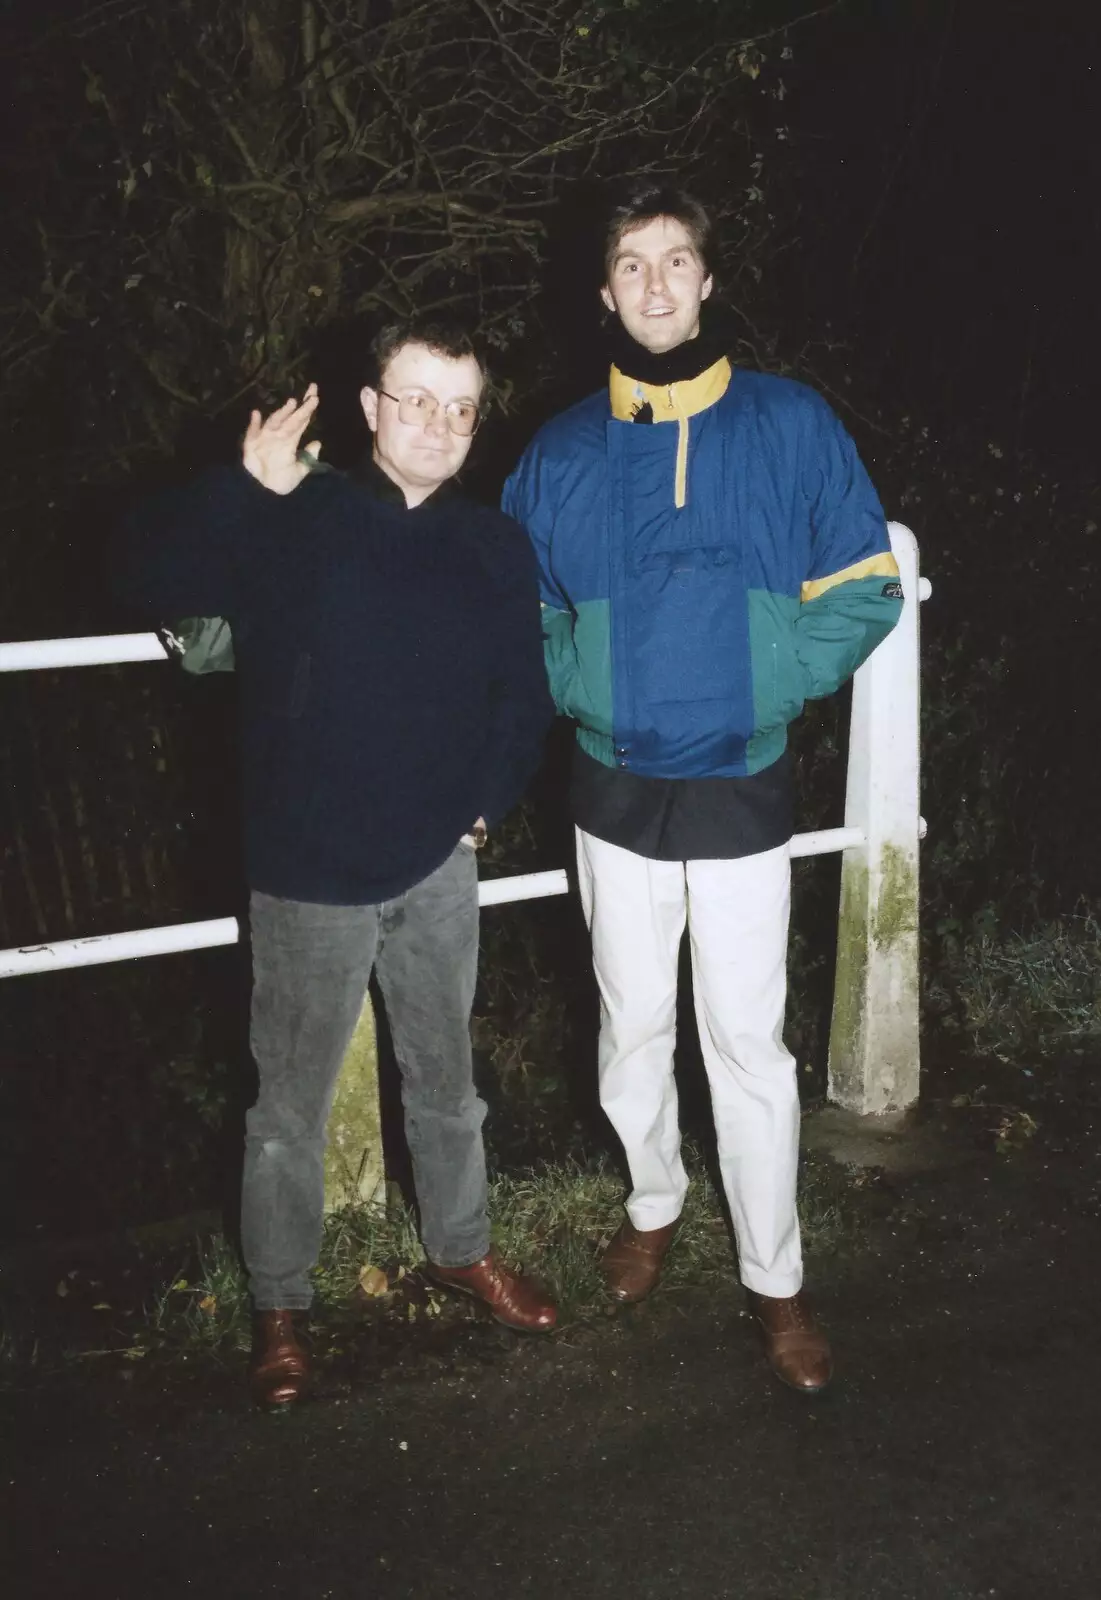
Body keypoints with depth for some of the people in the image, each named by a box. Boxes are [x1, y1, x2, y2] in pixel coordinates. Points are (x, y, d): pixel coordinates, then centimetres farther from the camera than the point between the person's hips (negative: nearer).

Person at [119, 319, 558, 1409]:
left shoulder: (494, 548, 3)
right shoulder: (291, 524, -8)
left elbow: (523, 697, 12)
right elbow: (152, 580, -20)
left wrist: (489, 798, 2)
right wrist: (246, 487, -30)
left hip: (437, 868, 4)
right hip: (309, 876, -3)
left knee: (444, 1080, 21)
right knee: (290, 1106, 9)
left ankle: (460, 1249, 42)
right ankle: (279, 1308, 27)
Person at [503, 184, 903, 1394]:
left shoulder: (792, 427, -4)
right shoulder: (562, 452, 1)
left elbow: (864, 590, -2)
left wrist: (771, 684, -13)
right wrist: (580, 689, -6)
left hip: (742, 790, -2)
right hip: (617, 793, 2)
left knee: (748, 1044, 3)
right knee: (633, 1026, 16)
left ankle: (775, 1278, 19)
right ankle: (654, 1203, 40)